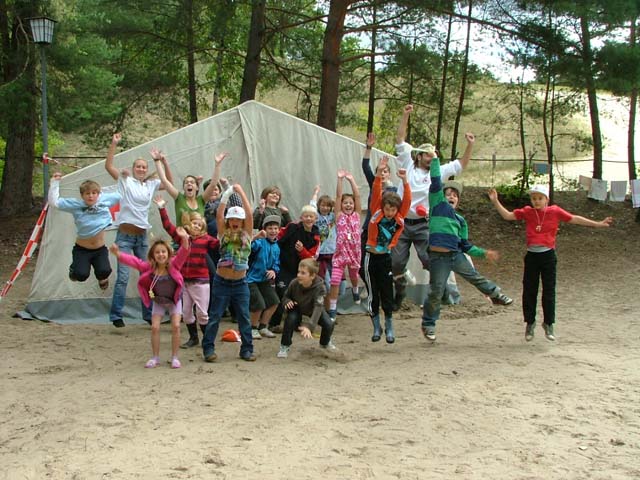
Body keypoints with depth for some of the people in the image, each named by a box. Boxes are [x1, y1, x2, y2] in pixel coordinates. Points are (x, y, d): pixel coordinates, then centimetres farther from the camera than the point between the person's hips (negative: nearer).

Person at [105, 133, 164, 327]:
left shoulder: (151, 184, 11)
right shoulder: (125, 180, 1)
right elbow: (108, 166, -7)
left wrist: (164, 163, 4)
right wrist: (114, 144, -14)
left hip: (142, 236, 4)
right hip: (125, 235, -4)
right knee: (123, 276, -11)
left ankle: (148, 314, 16)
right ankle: (116, 315, -5)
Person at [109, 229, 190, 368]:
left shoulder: (173, 264, -25)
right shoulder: (149, 267, -18)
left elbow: (183, 253, -39)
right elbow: (133, 261, -22)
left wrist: (184, 239, -59)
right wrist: (118, 254, -38)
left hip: (174, 301, -2)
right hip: (158, 302, 2)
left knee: (176, 326, -12)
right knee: (155, 327, -4)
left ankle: (175, 357, 2)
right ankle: (155, 358, 11)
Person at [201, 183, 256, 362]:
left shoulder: (246, 234, 2)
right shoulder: (224, 234, 2)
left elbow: (249, 215, -10)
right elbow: (219, 214, -11)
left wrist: (241, 192, -10)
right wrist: (227, 194, -16)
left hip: (240, 283, 1)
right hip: (222, 282, -1)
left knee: (244, 318, 4)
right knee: (214, 316, 3)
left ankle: (247, 349, 12)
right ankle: (208, 348, 9)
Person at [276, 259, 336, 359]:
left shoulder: (319, 287, -37)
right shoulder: (294, 283, -30)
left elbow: (318, 307, -47)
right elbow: (285, 297, -11)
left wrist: (309, 326, -60)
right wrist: (287, 302, -38)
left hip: (312, 310, 0)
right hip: (297, 308, 0)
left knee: (329, 324, -18)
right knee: (290, 319, -32)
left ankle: (325, 343, 19)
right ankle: (285, 346, -9)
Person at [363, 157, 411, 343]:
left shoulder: (399, 218, -2)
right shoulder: (376, 213, -5)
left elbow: (407, 200, -12)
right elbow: (376, 193, -16)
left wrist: (405, 181, -26)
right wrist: (379, 174, -29)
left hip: (387, 258, 1)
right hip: (371, 257, 0)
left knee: (387, 293, 1)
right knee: (373, 294, 5)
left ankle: (389, 328, 14)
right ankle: (376, 328, 17)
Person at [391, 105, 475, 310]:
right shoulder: (408, 166, 4)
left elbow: (461, 165, 7)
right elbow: (400, 141, 1)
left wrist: (470, 145, -5)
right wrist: (405, 116, -6)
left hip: (423, 225, -1)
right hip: (401, 223, 1)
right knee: (396, 263, 5)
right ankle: (398, 296, 21)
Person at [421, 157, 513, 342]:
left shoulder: (460, 220, 18)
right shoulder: (438, 204, 4)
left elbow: (465, 245, 20)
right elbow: (436, 181, -5)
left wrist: (483, 253, 16)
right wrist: (435, 160, -5)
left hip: (456, 255, 5)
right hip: (438, 256, -5)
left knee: (474, 276, 14)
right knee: (436, 292, -1)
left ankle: (496, 295, 39)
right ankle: (428, 324, 15)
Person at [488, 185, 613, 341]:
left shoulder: (555, 211, 0)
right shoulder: (527, 212, 2)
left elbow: (575, 219, 2)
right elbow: (507, 215, 1)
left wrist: (598, 224, 3)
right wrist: (495, 202, -10)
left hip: (548, 255, -1)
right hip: (531, 255, 1)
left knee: (549, 291, 4)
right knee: (529, 291, 6)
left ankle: (549, 323, 17)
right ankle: (530, 323, 20)